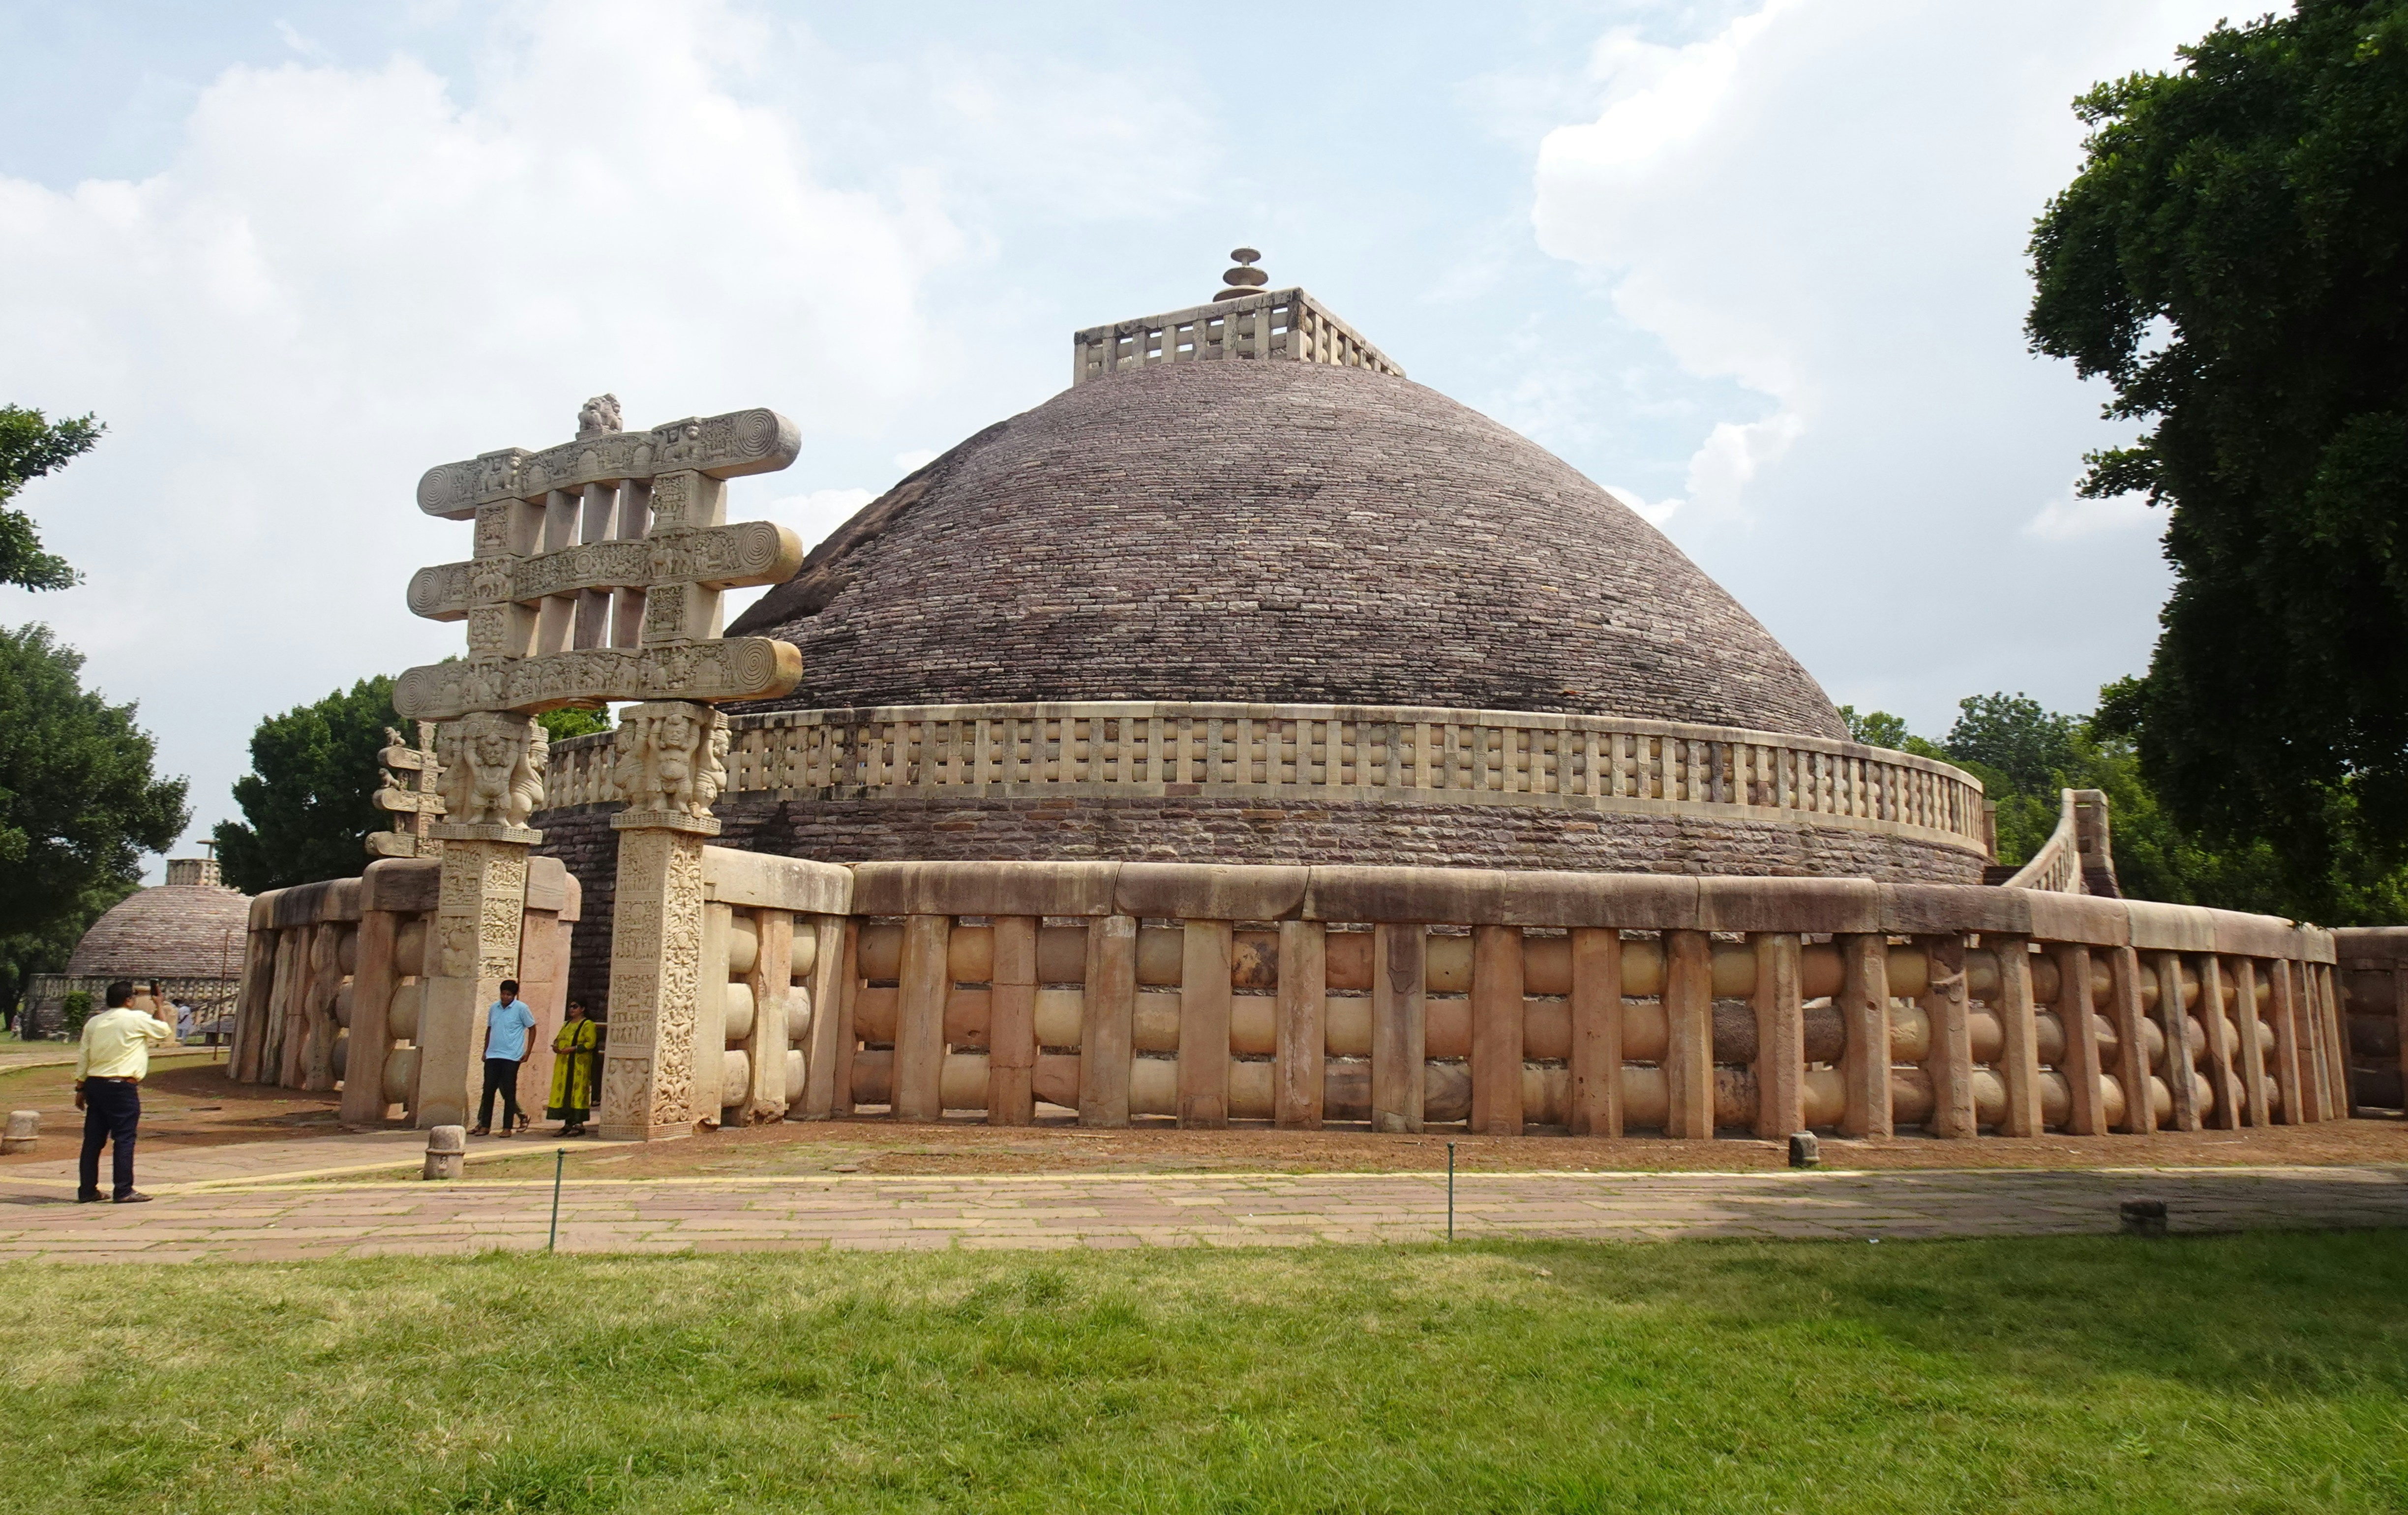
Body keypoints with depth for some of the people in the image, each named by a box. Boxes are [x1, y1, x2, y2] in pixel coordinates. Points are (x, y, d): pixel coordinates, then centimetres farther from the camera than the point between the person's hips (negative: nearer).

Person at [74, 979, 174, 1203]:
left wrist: (81, 1088, 17)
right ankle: (124, 1191, -3)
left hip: (95, 1084, 7)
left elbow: (83, 1057, 12)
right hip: (122, 1086, -7)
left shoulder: (94, 1023, 11)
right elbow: (166, 1032, 7)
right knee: (124, 1140, -3)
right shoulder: (138, 1019, -6)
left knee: (93, 1140, 10)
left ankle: (87, 1190, 15)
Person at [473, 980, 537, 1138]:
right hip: (492, 1056, 4)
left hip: (511, 1058, -4)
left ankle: (508, 1127, 5)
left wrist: (527, 1052, -2)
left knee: (509, 1092, -1)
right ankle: (485, 1126, 13)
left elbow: (532, 1029, 2)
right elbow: (489, 1029, 21)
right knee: (488, 1090, 4)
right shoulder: (493, 1008, 9)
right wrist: (485, 1051, 16)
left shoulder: (521, 1009, -5)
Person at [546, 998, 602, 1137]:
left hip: (579, 1064, -8)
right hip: (563, 1064, 8)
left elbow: (591, 1043, -13)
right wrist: (556, 1045, 3)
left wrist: (573, 1049, -20)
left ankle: (578, 1124, -8)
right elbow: (558, 1038, 26)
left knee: (577, 1092, -9)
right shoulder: (567, 1024, 21)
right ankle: (568, 1124, 9)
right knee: (563, 1092, 5)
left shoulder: (588, 1025, -4)